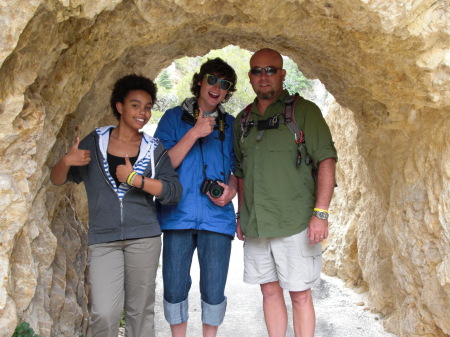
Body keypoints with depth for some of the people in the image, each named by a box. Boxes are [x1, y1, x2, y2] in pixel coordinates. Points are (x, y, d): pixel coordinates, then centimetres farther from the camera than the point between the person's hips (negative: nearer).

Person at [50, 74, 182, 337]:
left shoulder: (154, 150, 8)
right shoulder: (95, 142, 8)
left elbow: (174, 191, -3)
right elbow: (58, 179, 12)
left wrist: (135, 179, -13)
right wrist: (66, 161, -10)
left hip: (143, 238, 1)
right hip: (103, 240, 0)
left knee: (140, 310, 5)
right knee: (104, 314, -10)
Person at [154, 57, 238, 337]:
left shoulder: (231, 125, 13)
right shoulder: (174, 117, 7)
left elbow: (239, 169, 17)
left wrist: (231, 190, -5)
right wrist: (194, 133, -11)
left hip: (217, 217, 1)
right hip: (178, 216, -1)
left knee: (214, 292, 4)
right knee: (174, 289, 4)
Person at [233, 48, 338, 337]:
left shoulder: (304, 111, -3)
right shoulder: (243, 120, 13)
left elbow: (327, 160, -9)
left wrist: (321, 213, -16)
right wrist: (241, 214, 16)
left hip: (295, 224, -5)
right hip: (255, 225, 5)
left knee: (300, 294, 1)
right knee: (270, 291, 12)